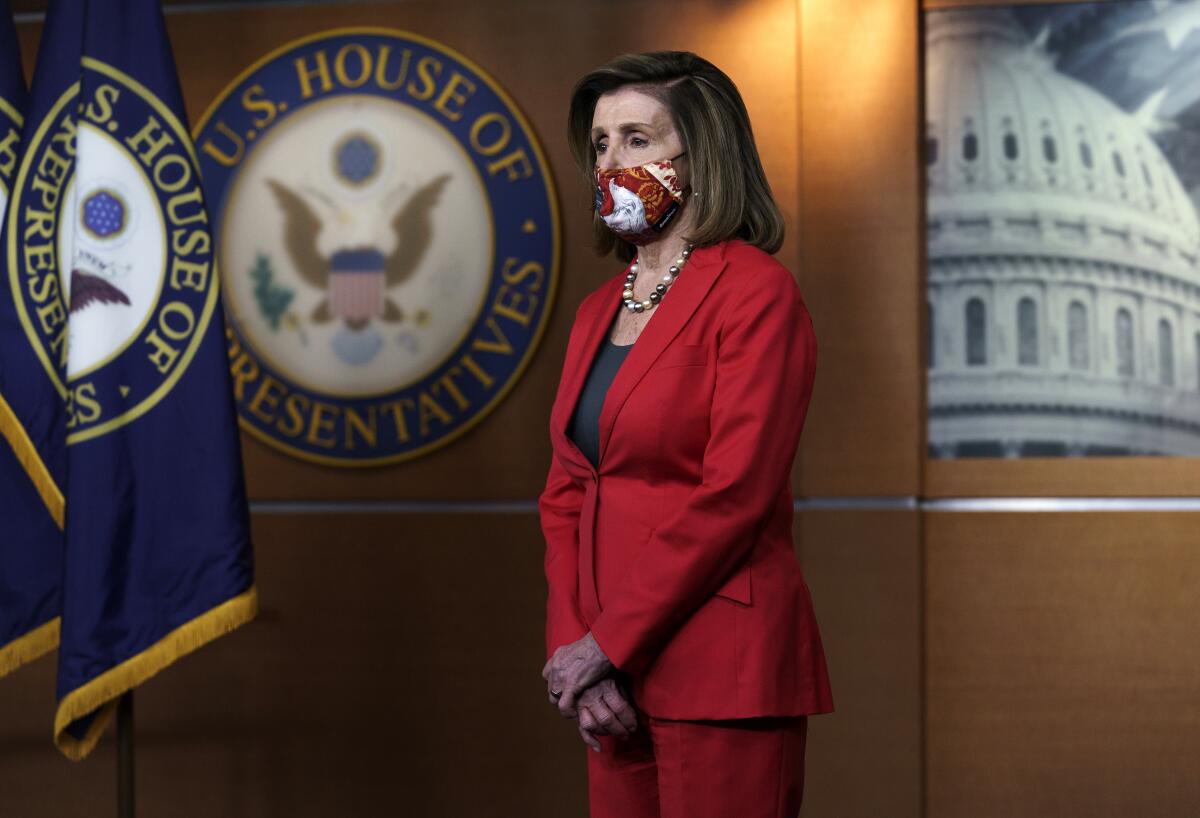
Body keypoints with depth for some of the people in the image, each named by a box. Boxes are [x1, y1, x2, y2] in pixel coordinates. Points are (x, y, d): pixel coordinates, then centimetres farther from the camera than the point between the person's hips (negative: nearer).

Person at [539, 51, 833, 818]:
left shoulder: (757, 294, -9)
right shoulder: (599, 311, 15)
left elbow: (732, 494, -16)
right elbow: (566, 494, 14)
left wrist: (607, 642, -14)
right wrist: (573, 643, -1)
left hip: (720, 669, -7)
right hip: (619, 676, 7)